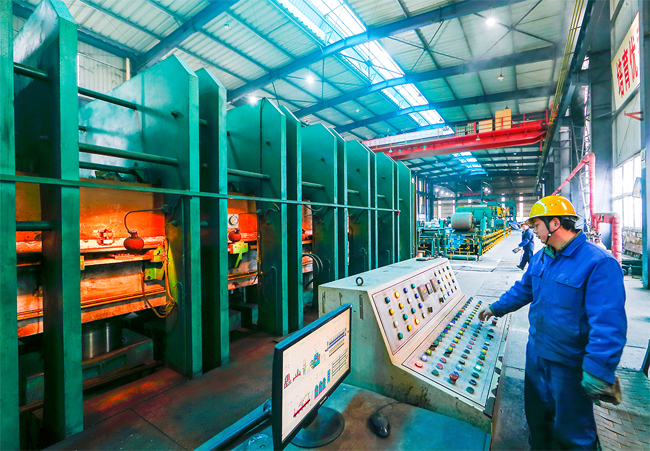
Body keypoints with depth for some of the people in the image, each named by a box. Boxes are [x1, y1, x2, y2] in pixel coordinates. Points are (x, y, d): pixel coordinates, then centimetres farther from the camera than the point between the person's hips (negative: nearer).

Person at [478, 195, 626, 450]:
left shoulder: (599, 263, -23)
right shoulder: (541, 258, 1)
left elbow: (609, 324, -27)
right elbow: (523, 290, 16)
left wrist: (597, 372, -27)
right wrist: (496, 308, 20)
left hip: (570, 364, -7)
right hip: (536, 354, 7)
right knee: (536, 415, 25)